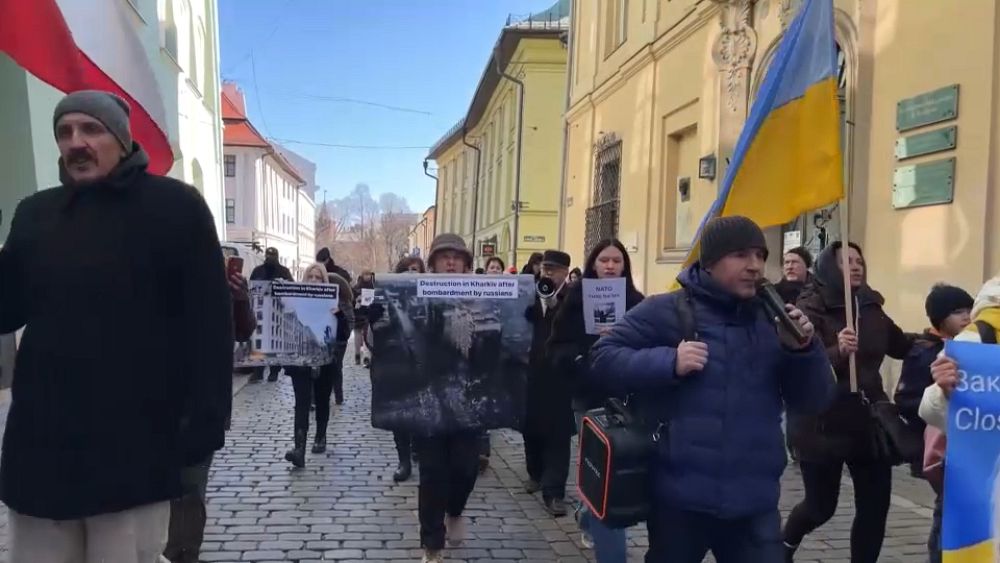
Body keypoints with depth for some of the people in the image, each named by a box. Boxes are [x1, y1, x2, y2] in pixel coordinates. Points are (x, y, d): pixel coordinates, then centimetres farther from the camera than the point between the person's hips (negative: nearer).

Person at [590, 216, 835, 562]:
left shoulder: (772, 320, 9)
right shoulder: (666, 310, -4)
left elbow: (812, 402, 8)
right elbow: (603, 356, -6)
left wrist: (804, 350, -10)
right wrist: (668, 362, -19)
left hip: (754, 502, 3)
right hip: (680, 497, -3)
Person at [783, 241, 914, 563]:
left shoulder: (871, 307, 6)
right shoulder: (811, 308, -12)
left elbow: (902, 346, 22)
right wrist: (838, 351, -38)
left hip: (868, 420, 5)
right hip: (823, 425, -5)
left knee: (875, 505, 4)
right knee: (821, 505, 7)